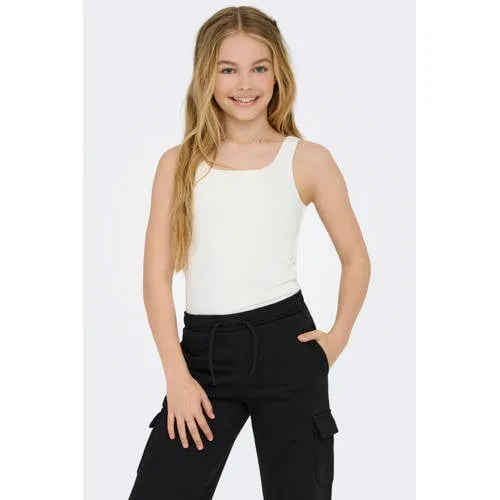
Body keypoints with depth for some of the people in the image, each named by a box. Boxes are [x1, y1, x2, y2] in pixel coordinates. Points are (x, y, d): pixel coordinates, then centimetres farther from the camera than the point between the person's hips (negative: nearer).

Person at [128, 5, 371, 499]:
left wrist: (337, 338, 3)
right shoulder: (178, 164, 5)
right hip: (203, 350, 1)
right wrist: (177, 376, -5)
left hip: (285, 346, -1)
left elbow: (355, 259, 12)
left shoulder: (308, 160, 2)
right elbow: (157, 275, 2)